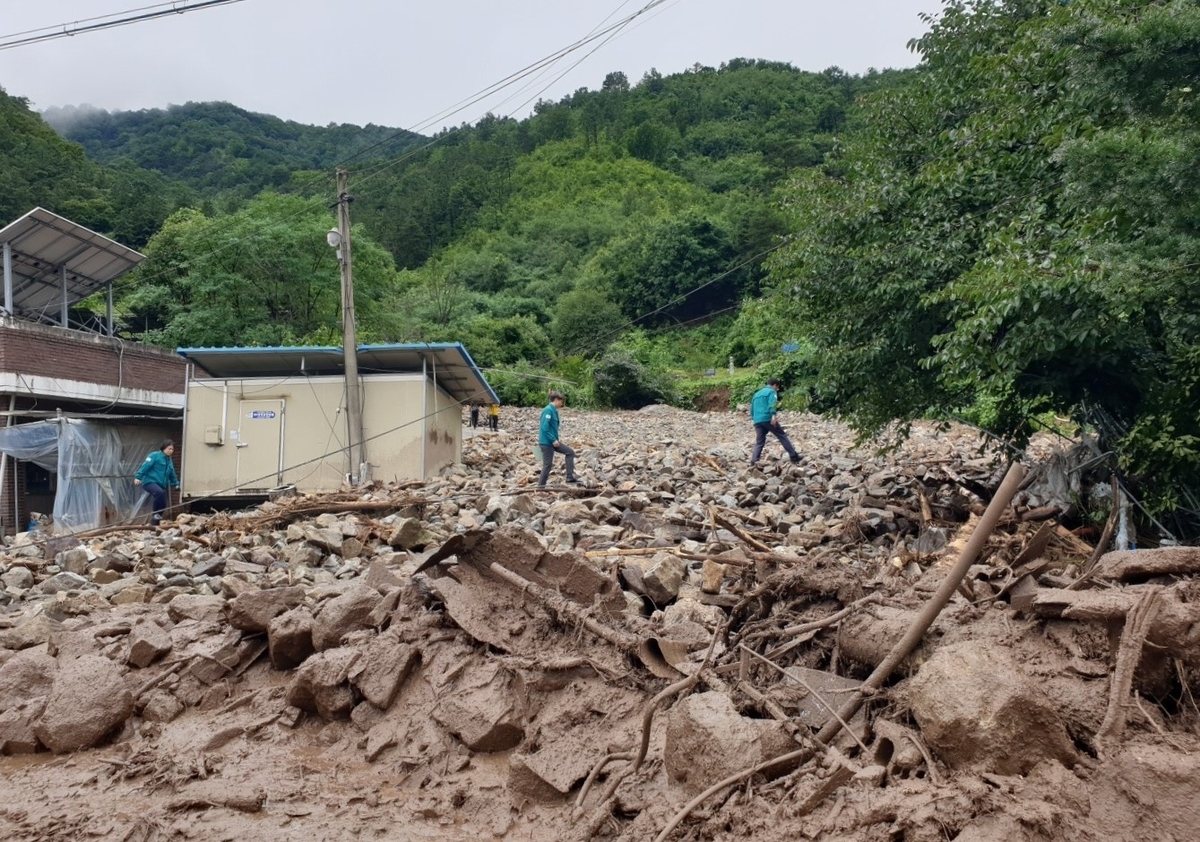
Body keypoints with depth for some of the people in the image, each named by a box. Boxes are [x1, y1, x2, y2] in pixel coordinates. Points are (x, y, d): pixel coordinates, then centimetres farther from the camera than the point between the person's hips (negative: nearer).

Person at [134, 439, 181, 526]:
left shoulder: (169, 461, 20)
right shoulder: (155, 455, -4)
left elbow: (172, 475, 30)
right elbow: (145, 466, -13)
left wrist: (176, 484, 31)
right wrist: (138, 477, -22)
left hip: (161, 485, 8)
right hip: (150, 482, -8)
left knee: (163, 506, 3)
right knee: (160, 492, -37)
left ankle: (154, 522, 18)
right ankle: (156, 514, -23)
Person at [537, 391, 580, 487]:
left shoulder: (554, 410, 13)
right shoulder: (548, 410, -17)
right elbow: (544, 427, -24)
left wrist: (556, 439, 12)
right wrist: (553, 440, -21)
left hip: (552, 441, 10)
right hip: (546, 442, -10)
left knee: (570, 452, 10)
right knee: (548, 464, -4)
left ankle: (570, 476, 8)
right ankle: (541, 486, 6)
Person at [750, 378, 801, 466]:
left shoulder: (757, 394, 27)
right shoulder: (771, 391, 4)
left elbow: (752, 409, 28)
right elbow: (772, 404, -15)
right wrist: (773, 415, -28)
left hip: (757, 421, 6)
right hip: (768, 419, -6)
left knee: (759, 442, 8)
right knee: (782, 436, 2)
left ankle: (754, 461, -7)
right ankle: (794, 457, 2)